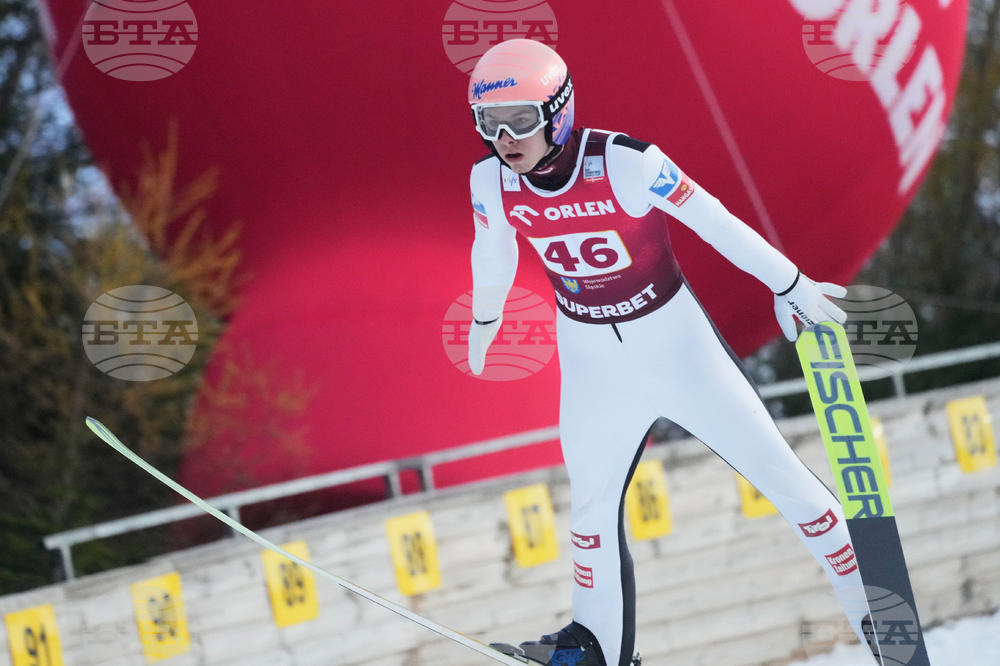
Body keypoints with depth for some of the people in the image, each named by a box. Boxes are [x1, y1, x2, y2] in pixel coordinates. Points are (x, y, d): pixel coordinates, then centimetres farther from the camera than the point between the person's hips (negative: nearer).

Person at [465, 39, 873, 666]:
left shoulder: (623, 162, -28)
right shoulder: (492, 181, -14)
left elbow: (713, 220, -19)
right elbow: (493, 257, 7)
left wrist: (789, 284, -12)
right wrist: (484, 323, 24)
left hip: (673, 338, -4)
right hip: (590, 360, 4)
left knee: (777, 471, 0)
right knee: (592, 498, 14)